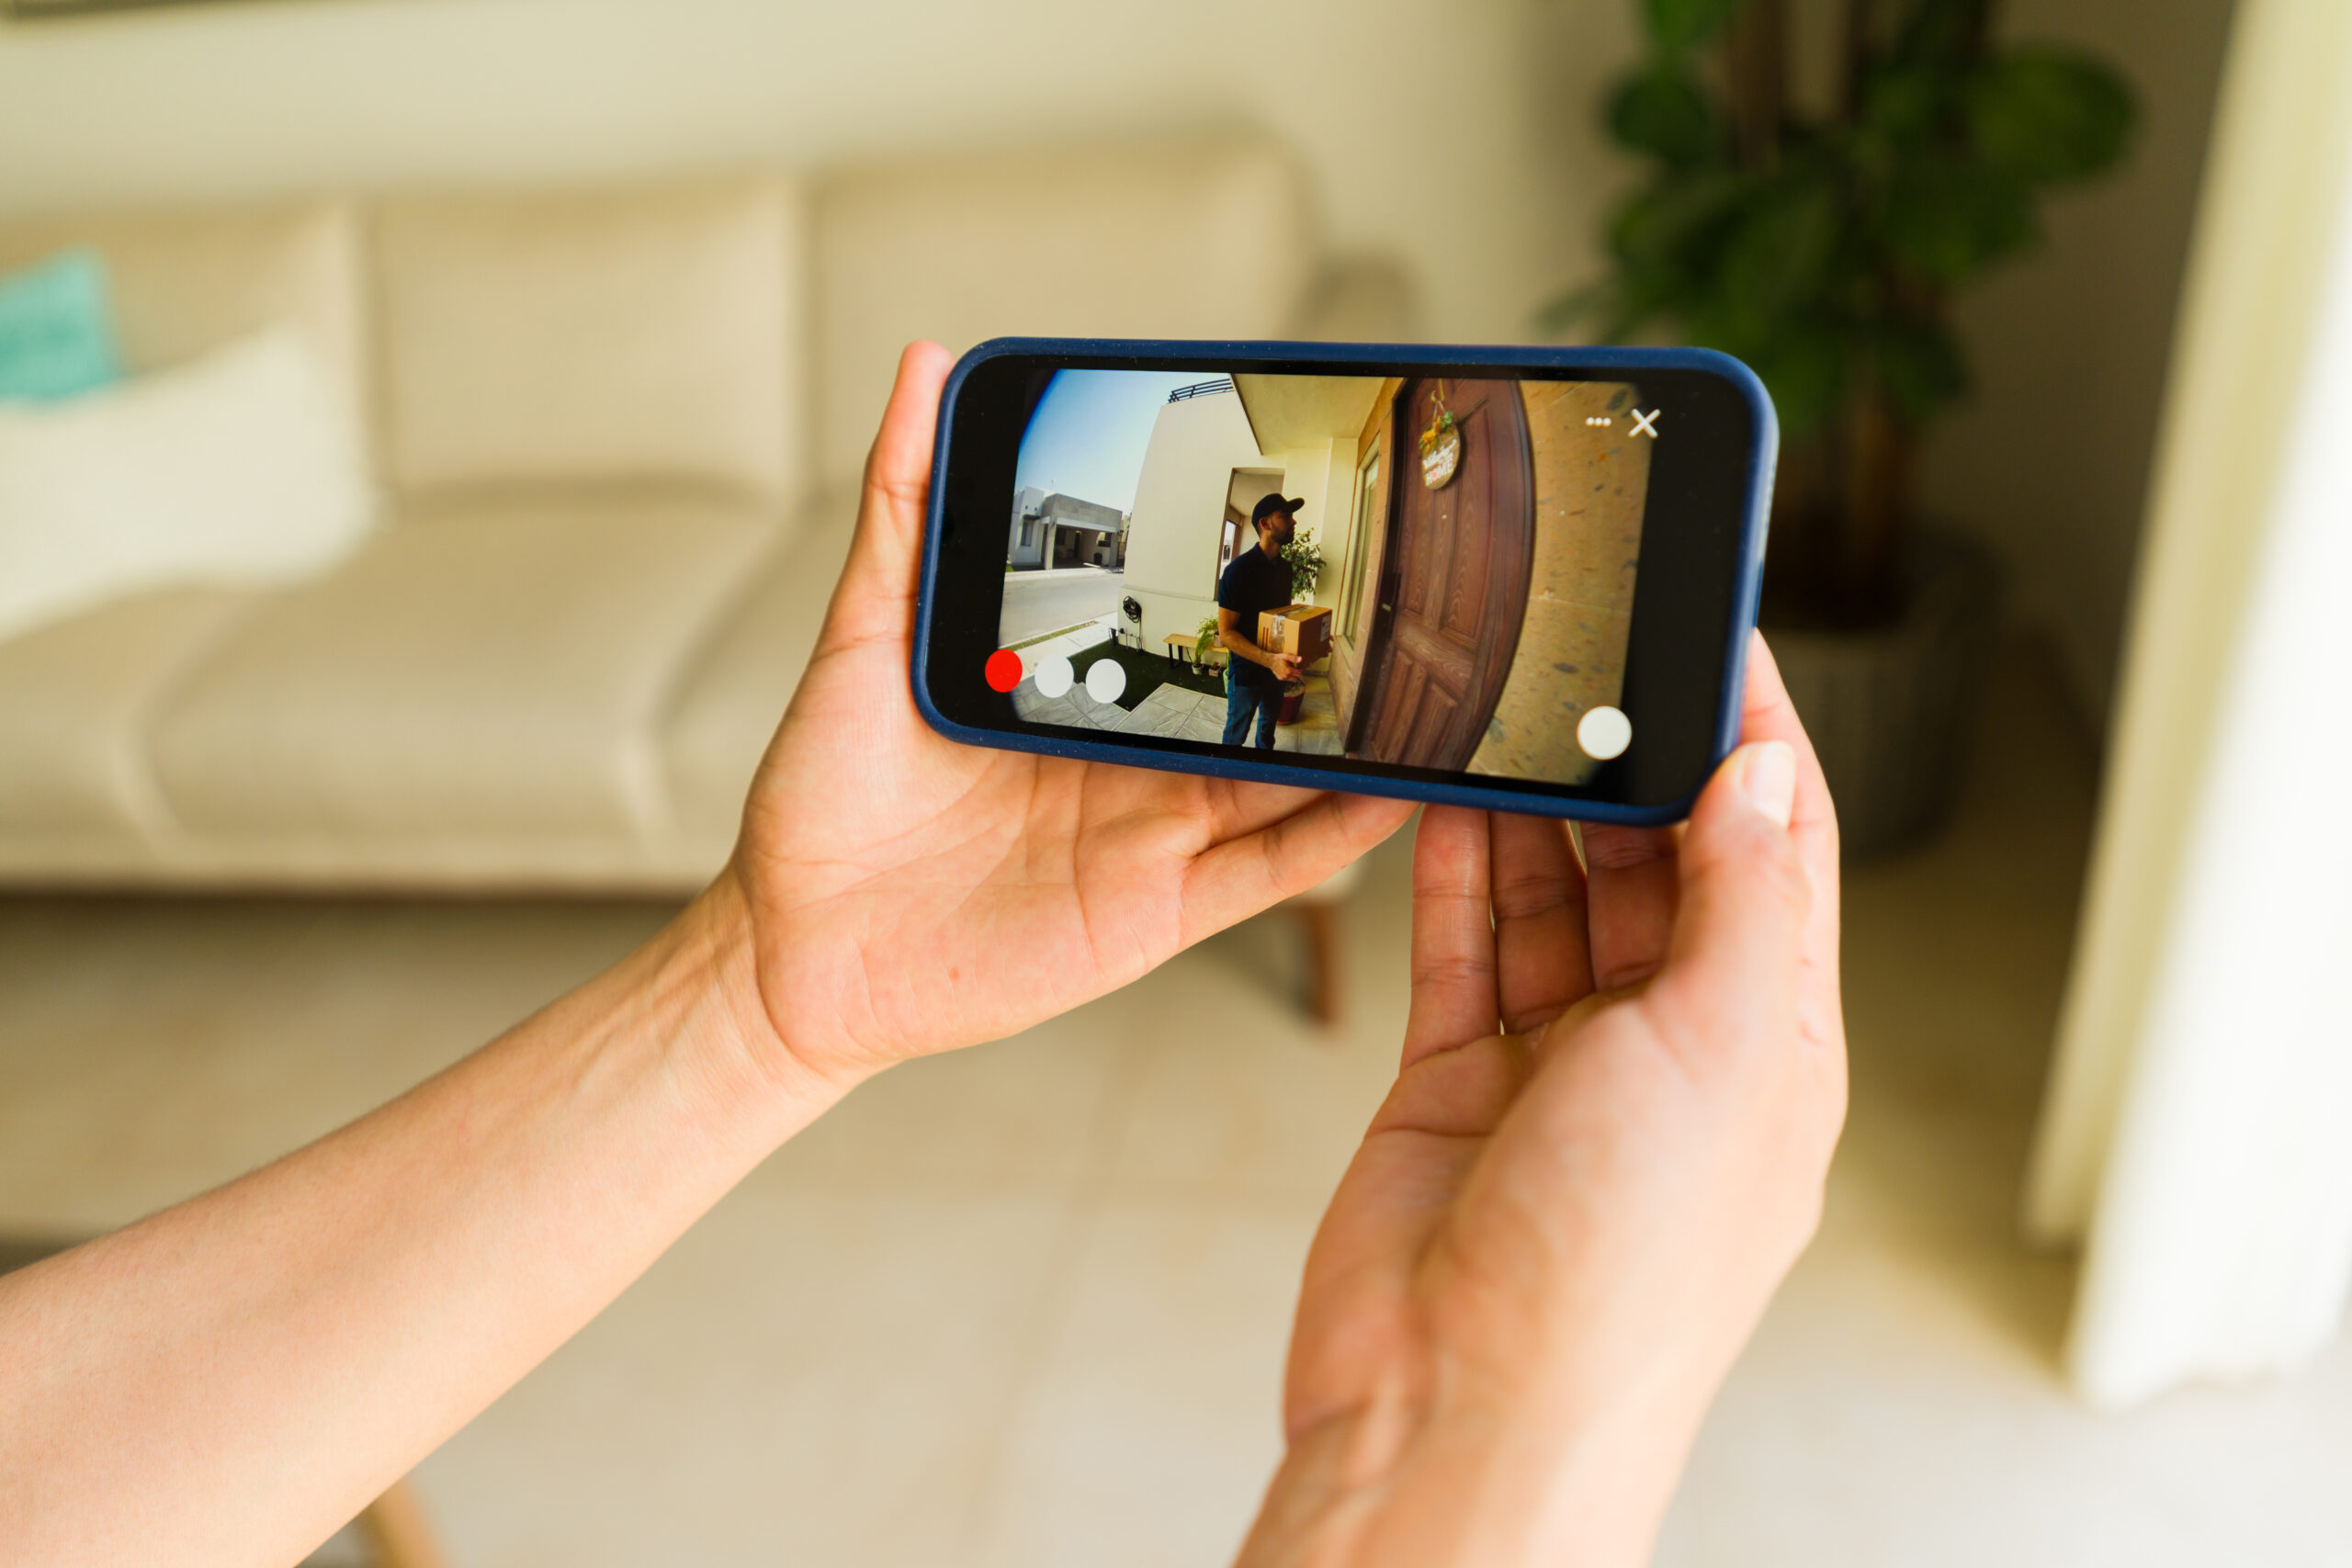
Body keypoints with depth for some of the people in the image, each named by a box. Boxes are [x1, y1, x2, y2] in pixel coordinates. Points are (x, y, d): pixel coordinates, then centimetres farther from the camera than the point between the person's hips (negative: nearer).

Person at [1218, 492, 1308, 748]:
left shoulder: (1285, 567, 1)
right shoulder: (1240, 569, -23)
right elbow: (1226, 633, -24)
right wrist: (1269, 660, -37)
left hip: (1276, 667, 7)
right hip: (1246, 671, -7)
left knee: (1269, 722, 25)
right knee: (1236, 733, 10)